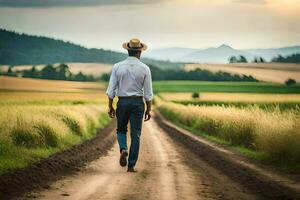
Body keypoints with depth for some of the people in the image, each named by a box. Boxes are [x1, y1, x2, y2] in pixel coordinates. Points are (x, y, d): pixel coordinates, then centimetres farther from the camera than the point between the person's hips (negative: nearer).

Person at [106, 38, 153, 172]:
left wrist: (110, 106, 7)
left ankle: (123, 149, -8)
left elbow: (111, 89, -2)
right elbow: (148, 93, -3)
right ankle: (131, 165, 3)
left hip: (122, 102, 1)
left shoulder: (117, 67, -2)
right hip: (138, 103, -1)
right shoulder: (144, 69, -4)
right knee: (135, 135, 5)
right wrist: (149, 109, 6)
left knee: (121, 130, 20)